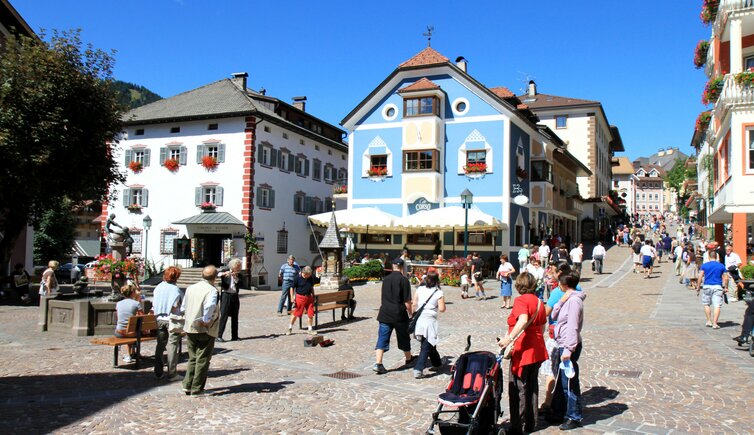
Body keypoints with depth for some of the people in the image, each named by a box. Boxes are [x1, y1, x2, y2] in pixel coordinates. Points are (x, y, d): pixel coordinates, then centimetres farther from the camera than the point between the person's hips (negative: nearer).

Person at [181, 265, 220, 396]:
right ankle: (197, 389, 9)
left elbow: (183, 308, 12)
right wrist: (206, 321, -20)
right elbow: (209, 307, -31)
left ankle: (187, 385, 16)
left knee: (193, 358, 19)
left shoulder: (190, 288, 7)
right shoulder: (212, 291, -15)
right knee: (203, 360, 5)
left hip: (190, 328, 6)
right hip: (205, 330, -6)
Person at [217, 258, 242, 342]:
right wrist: (224, 273, -31)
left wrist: (235, 277, -17)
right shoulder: (225, 271, 2)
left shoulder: (238, 275, 11)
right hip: (226, 295, -5)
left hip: (235, 296, 5)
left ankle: (234, 336, 16)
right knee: (224, 316, -8)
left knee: (235, 317, 8)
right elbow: (218, 274, -15)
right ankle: (219, 336, -6)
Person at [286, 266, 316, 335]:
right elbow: (292, 288, -5)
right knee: (296, 314, 2)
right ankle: (290, 328, 19)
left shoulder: (311, 278, 4)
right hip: (300, 297, -4)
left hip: (309, 297, 4)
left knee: (310, 314, 3)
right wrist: (292, 298, -10)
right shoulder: (298, 278, -10)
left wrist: (313, 296, 18)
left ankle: (310, 330, 15)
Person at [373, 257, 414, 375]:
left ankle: (378, 363, -10)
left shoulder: (386, 279, 8)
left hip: (385, 313, 3)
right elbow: (407, 301, -10)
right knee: (404, 337, 16)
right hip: (399, 314, -3)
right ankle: (409, 359, 35)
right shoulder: (404, 280, -9)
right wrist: (410, 312, 4)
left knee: (382, 338, 1)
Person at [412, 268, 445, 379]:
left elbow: (414, 305, 2)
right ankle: (418, 370, -10)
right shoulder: (438, 293, -7)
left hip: (419, 319, 5)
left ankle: (437, 363, 40)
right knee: (426, 346, 0)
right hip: (430, 320, -5)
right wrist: (443, 301, 7)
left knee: (429, 344, 22)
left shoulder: (420, 289, 2)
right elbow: (442, 309, -11)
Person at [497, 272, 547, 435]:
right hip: (537, 350, 8)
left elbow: (523, 321, -32)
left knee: (518, 389, 1)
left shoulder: (521, 300, -14)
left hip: (523, 351, -8)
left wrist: (509, 338, -34)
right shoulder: (539, 302, 10)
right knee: (532, 387, 16)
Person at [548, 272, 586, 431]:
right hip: (562, 345, 10)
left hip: (569, 346, -10)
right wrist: (561, 302, -3)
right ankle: (558, 412, 30)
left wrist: (568, 349, -23)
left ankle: (574, 417, 13)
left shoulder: (574, 300, -18)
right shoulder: (567, 298, 11)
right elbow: (554, 316, 11)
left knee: (569, 383, 1)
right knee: (560, 381, 18)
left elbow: (573, 327, -22)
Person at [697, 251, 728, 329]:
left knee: (706, 304, 15)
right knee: (717, 306, -2)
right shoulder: (721, 266, 6)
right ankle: (714, 323, -8)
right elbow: (725, 278, 4)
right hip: (717, 287, 0)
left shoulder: (704, 265, 2)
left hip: (707, 286, 0)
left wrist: (698, 287, 1)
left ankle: (709, 321, 15)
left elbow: (700, 277, -4)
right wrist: (726, 288, 13)